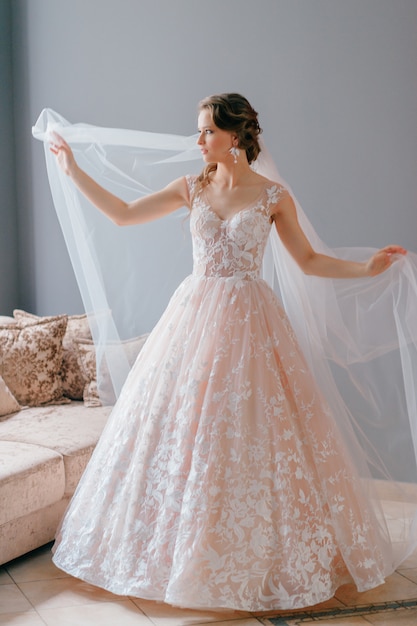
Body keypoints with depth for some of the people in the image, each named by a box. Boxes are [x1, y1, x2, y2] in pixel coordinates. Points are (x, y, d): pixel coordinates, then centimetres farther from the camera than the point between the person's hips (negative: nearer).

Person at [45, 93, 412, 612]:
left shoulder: (274, 196, -1)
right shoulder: (192, 188, 6)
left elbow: (310, 261, 5)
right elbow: (122, 214, 9)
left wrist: (367, 268, -7)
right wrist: (73, 171, 8)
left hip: (249, 323, -3)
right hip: (194, 315, 3)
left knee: (247, 435, 0)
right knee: (179, 429, 5)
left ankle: (258, 557, 18)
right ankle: (182, 548, 22)